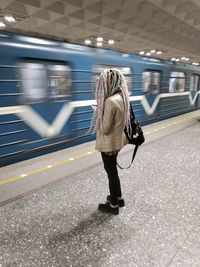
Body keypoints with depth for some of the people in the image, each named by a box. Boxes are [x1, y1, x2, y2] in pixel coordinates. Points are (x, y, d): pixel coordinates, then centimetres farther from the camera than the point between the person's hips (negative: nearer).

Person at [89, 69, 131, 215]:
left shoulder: (110, 101, -26)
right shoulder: (122, 97, 3)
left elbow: (104, 129, -23)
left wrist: (98, 113, -6)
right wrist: (101, 112, 5)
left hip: (109, 143, -9)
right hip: (117, 140, 9)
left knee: (111, 172, 8)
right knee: (113, 170, 24)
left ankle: (113, 205, 29)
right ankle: (118, 197, 42)